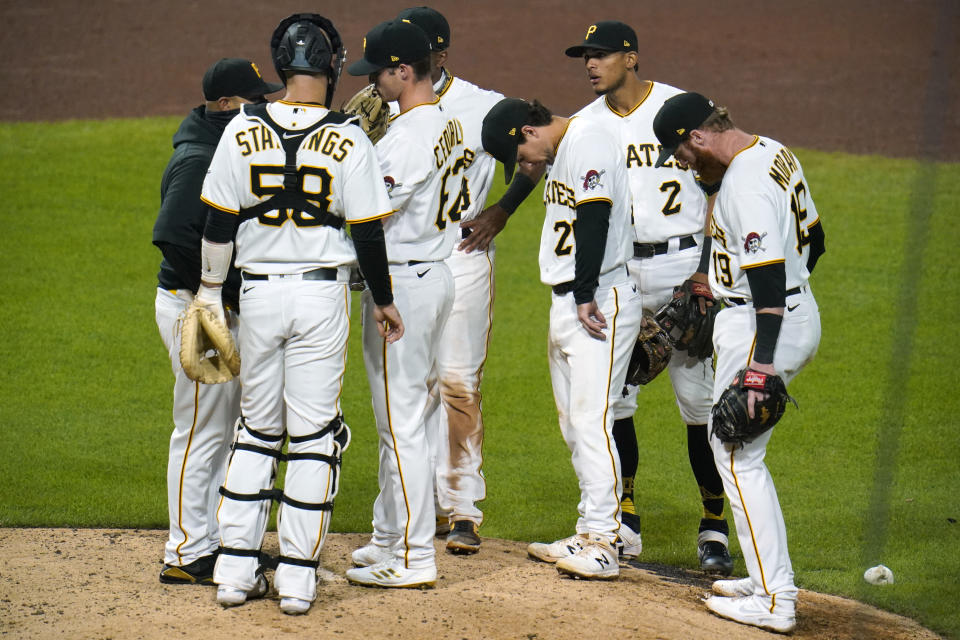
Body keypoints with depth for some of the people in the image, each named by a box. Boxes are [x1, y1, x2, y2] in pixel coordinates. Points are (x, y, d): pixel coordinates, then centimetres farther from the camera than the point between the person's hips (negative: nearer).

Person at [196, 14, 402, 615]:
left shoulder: (244, 131, -3)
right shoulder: (350, 140, -7)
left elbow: (218, 222, 0)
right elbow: (368, 233, -5)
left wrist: (210, 291, 11)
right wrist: (384, 300, 8)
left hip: (259, 293, 2)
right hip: (324, 295, -2)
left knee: (257, 429, 13)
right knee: (314, 432, 5)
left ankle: (236, 570, 11)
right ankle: (297, 577, 4)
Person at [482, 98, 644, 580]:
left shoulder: (588, 143, -13)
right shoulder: (561, 153, 18)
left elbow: (594, 220, -22)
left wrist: (585, 296, -25)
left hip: (600, 303, -11)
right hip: (566, 304, 11)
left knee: (591, 420, -13)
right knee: (574, 424, 13)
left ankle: (603, 545, -14)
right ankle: (588, 534, 20)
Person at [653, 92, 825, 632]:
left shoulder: (744, 185, -22)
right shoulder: (776, 152, 9)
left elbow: (767, 274, -29)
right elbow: (812, 241, 19)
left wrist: (762, 364, -33)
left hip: (763, 326, -11)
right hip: (802, 316, 11)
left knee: (737, 455, -6)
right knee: (735, 443, 20)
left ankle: (775, 601, -8)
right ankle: (770, 577, 22)